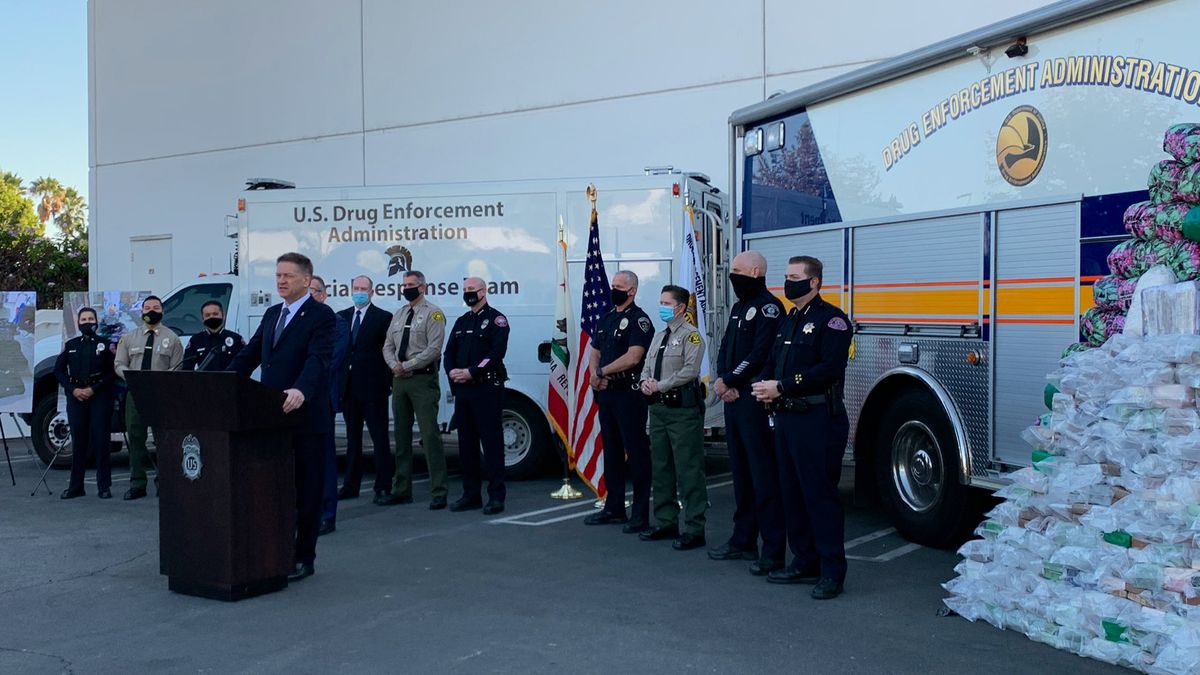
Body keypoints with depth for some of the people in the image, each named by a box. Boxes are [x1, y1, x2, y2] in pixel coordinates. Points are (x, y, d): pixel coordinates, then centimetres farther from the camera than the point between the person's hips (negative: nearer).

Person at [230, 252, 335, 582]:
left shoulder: (322, 316, -7)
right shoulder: (271, 314, 16)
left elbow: (318, 358, -22)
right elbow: (250, 354, 16)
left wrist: (301, 391, -38)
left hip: (306, 416, -6)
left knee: (307, 489, 4)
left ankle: (304, 558, 13)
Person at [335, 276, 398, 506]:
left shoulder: (383, 318, -1)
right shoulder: (341, 317, 13)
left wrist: (388, 382, -7)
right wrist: (337, 380, 4)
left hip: (373, 386, -5)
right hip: (348, 387, 5)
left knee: (380, 439, -3)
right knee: (352, 437, 13)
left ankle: (384, 487, -1)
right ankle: (351, 485, 20)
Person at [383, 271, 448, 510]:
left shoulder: (433, 313, -4)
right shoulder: (398, 315, 17)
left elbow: (434, 349, -13)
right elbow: (388, 346, 15)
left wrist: (407, 366, -14)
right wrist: (395, 366, -4)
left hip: (423, 379, -7)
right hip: (399, 380, 7)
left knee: (430, 435, -11)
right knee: (402, 436, 11)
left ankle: (439, 492, -8)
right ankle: (402, 490, 19)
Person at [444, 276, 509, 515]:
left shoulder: (496, 319, -3)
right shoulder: (461, 322, 19)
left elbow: (497, 353, -14)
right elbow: (449, 352, 15)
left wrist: (471, 372, -18)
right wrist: (452, 372, -5)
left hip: (487, 388, -7)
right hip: (463, 389, 7)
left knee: (491, 442, -5)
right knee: (466, 443, 10)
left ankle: (496, 496, -1)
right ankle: (471, 494, 17)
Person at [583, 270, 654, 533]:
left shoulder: (639, 319, -8)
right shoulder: (606, 318, 16)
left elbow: (632, 357, -19)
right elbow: (594, 353, 18)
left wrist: (602, 372, -12)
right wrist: (594, 375, -2)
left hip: (629, 393, -8)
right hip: (606, 393, 8)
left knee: (636, 451, -5)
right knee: (611, 450, 14)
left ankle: (640, 513, 0)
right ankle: (614, 508, 23)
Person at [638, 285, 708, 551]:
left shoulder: (691, 335, -7)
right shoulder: (659, 336, 19)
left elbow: (690, 370, -17)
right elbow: (647, 366, 21)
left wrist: (659, 385, -14)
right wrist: (645, 383, -1)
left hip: (683, 409, -9)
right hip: (658, 407, 9)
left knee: (688, 469, -7)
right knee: (661, 467, 15)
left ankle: (694, 529, -2)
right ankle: (665, 523, 26)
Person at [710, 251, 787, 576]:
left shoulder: (769, 307, -10)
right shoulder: (739, 308, 19)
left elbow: (760, 355, -19)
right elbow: (725, 350, 17)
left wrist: (729, 380, -12)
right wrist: (724, 382, -1)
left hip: (756, 401, -9)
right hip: (734, 401, 9)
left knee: (764, 475, -8)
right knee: (741, 473, 14)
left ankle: (773, 550, -4)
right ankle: (743, 541, 23)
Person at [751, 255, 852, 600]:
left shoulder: (831, 319, -9)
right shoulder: (789, 320, 19)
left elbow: (830, 369, -20)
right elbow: (773, 361, 19)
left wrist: (782, 387, -20)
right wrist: (764, 384, -3)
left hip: (818, 419, -9)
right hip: (786, 417, 9)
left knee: (820, 494, -5)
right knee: (792, 493, 12)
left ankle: (832, 571, 3)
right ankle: (804, 562, 23)